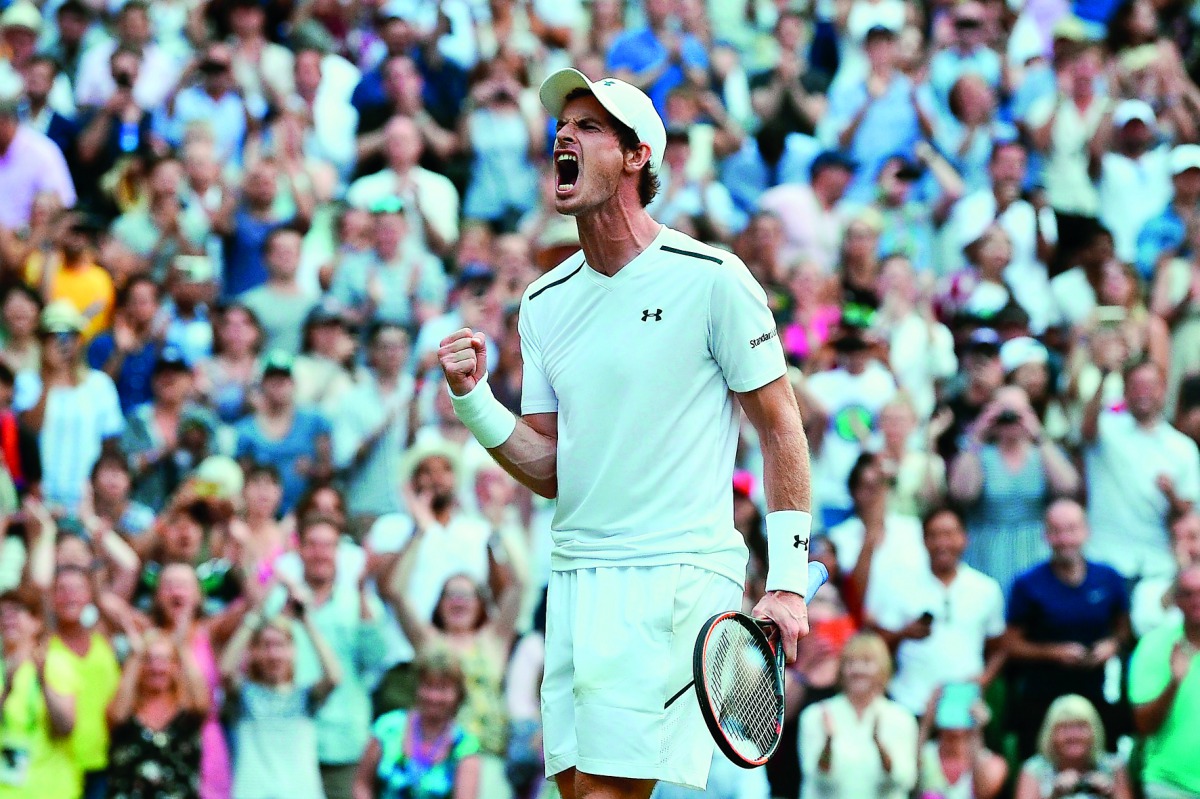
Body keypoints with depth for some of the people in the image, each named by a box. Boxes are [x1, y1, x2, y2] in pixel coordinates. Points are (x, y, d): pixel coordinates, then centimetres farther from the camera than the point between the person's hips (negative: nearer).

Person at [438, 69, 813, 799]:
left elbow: (782, 430, -2)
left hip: (676, 574, -6)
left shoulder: (710, 277, -4)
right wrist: (471, 397, -2)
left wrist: (788, 582, -7)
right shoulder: (544, 302, 14)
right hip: (576, 576, 6)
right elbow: (548, 469, 14)